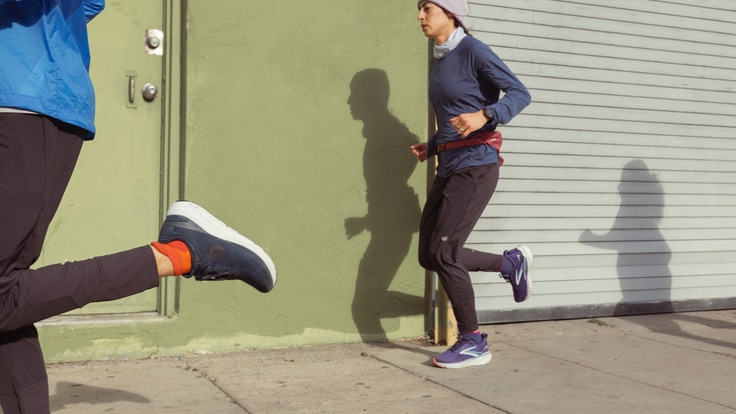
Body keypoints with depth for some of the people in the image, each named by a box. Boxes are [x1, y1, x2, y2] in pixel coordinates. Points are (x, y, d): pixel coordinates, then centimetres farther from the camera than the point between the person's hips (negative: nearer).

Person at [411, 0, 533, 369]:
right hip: (449, 168, 9)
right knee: (429, 256, 5)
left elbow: (520, 94, -14)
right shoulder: (438, 65, 16)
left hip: (476, 166, -9)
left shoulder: (473, 51, -8)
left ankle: (473, 343, 2)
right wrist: (431, 148, 13)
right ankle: (512, 262, 23)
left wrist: (484, 116, -30)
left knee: (442, 252, -12)